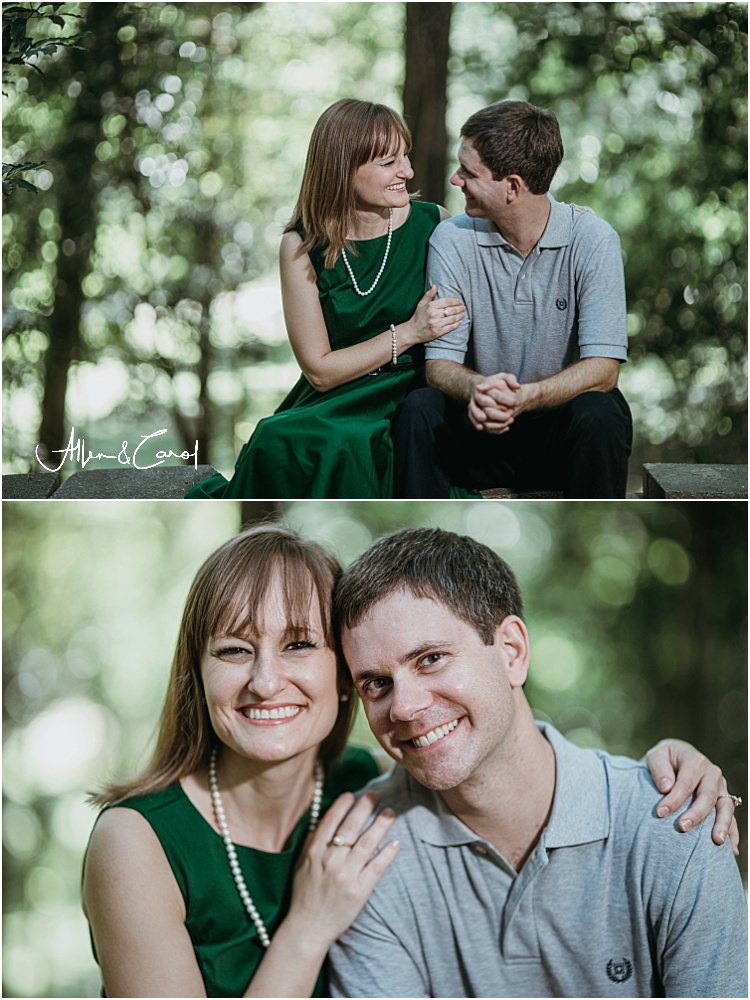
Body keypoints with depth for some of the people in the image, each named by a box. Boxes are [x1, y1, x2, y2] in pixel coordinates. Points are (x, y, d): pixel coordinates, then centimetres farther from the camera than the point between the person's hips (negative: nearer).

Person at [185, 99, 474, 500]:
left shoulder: (434, 225, -1)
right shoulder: (303, 248, -2)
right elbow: (319, 369, -2)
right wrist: (408, 333, -12)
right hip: (332, 404, 1)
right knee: (280, 441, -32)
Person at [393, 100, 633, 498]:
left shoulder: (593, 240, -12)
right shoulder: (452, 240, -6)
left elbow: (603, 369, -18)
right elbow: (440, 364, -9)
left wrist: (524, 398, -37)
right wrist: (476, 390, -34)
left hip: (560, 417, -1)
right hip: (483, 428, 1)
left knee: (599, 415, -32)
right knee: (419, 408, -27)